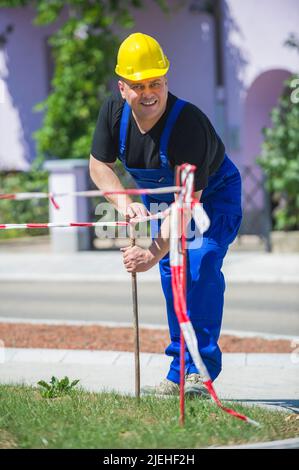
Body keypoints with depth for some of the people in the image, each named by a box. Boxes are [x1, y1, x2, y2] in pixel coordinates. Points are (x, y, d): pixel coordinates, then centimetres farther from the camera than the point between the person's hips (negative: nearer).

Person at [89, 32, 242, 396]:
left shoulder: (189, 123, -38)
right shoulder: (114, 111, -20)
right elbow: (99, 163, -6)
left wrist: (154, 252, -48)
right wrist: (124, 203, -26)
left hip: (213, 193, -6)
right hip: (159, 195, 6)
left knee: (201, 270, -22)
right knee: (172, 272, 3)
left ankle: (198, 370, -20)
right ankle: (178, 377, 10)